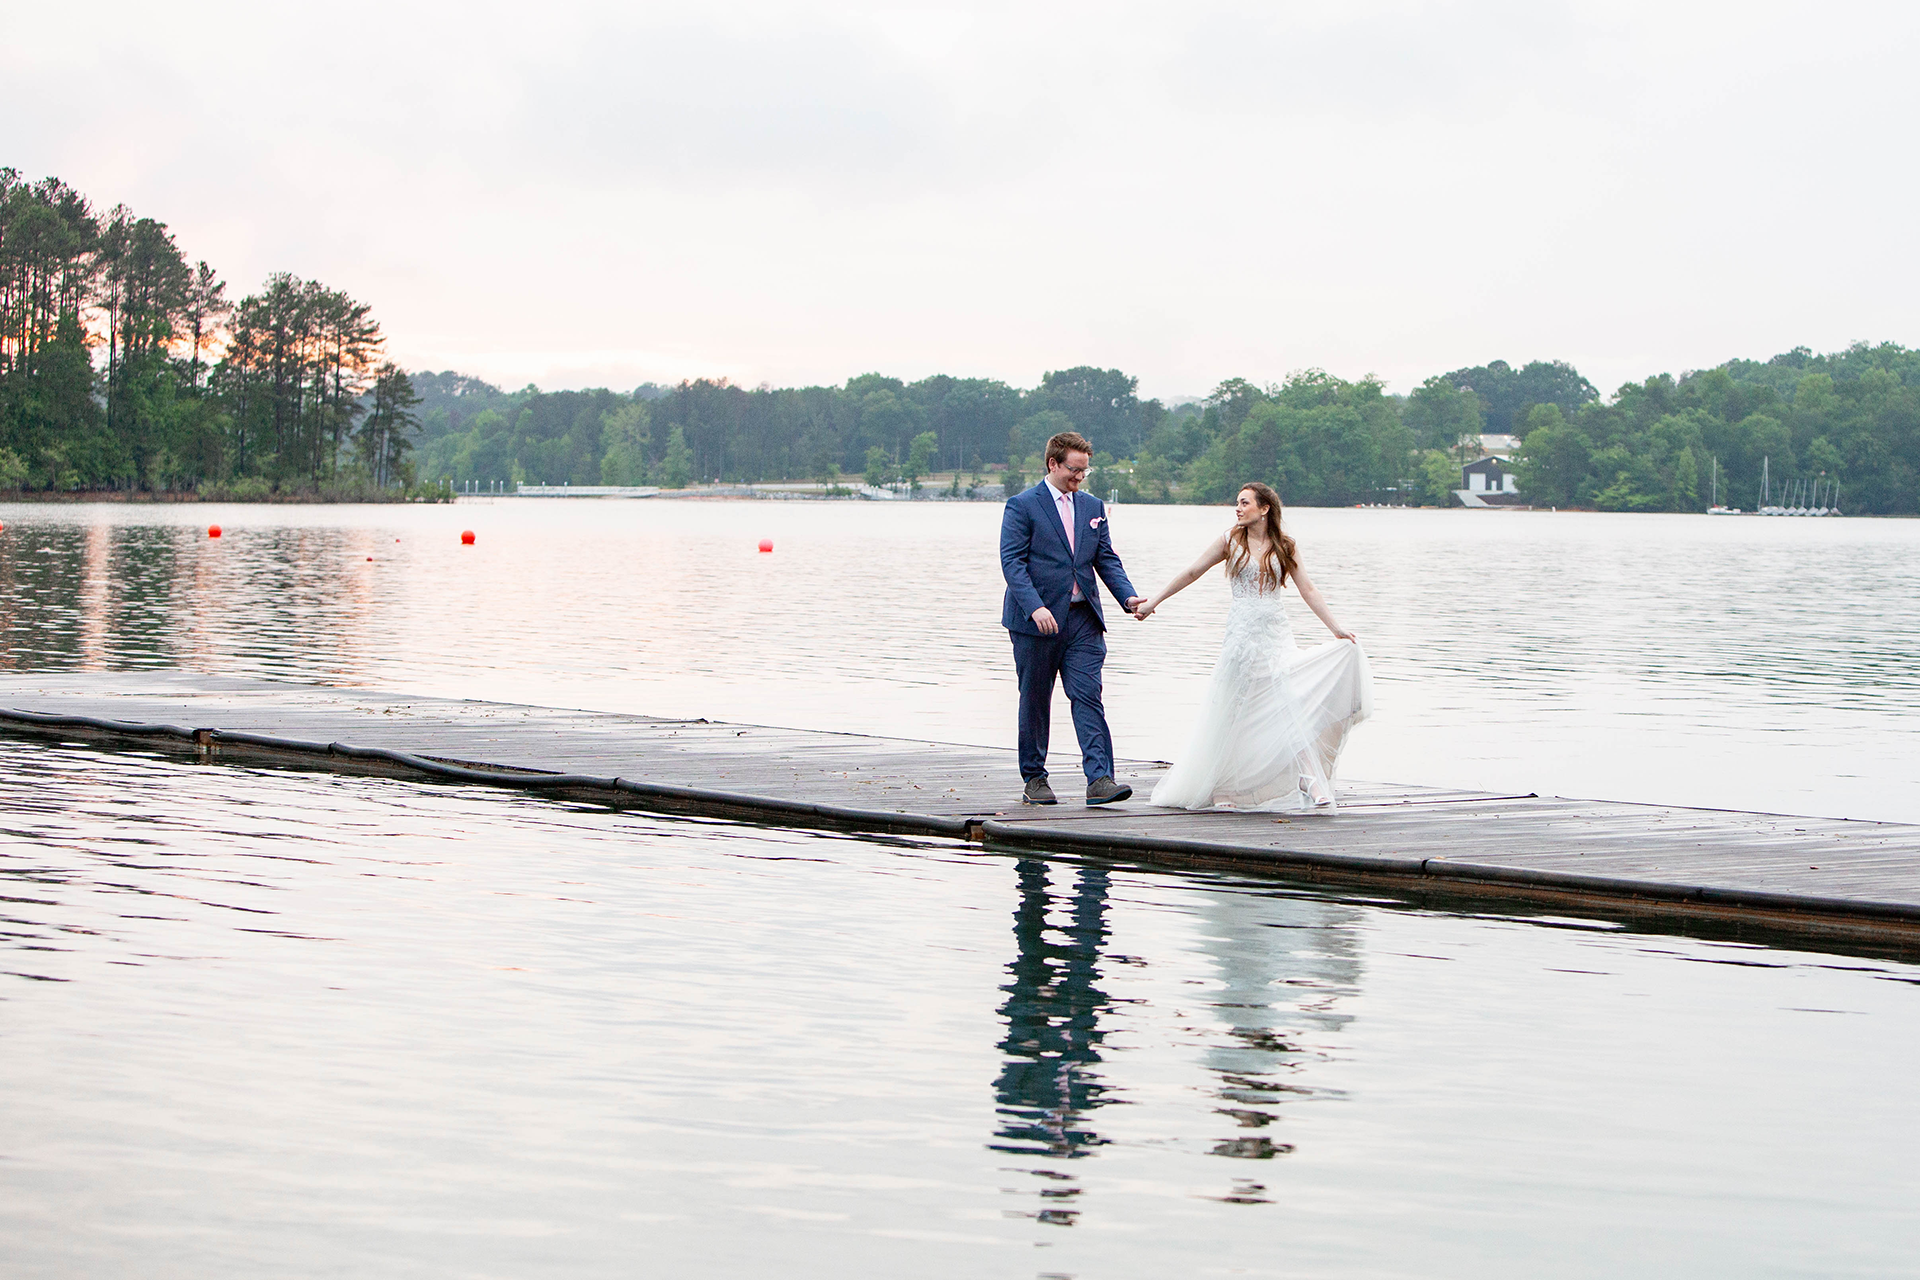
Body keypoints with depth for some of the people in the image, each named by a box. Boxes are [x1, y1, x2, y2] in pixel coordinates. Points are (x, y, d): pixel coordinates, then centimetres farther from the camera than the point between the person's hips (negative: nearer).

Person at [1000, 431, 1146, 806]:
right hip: (1036, 620, -4)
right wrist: (1035, 607, -24)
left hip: (1083, 619, 4)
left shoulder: (1093, 507, 14)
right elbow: (1012, 561, -11)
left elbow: (1107, 559, 13)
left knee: (1088, 697, -7)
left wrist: (1128, 596, -5)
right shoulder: (1022, 506, -3)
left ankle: (1100, 779, -14)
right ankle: (1034, 779, 17)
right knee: (1035, 701, 5)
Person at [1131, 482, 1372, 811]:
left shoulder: (1284, 546, 6)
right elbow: (1192, 573, 8)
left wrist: (1336, 628, -2)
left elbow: (1307, 589, 5)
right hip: (1242, 632, -1)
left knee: (1292, 704, -12)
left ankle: (1310, 781, -15)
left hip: (1276, 633, 1)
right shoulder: (1231, 541, 4)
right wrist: (1153, 602, 8)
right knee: (1231, 712, 2)